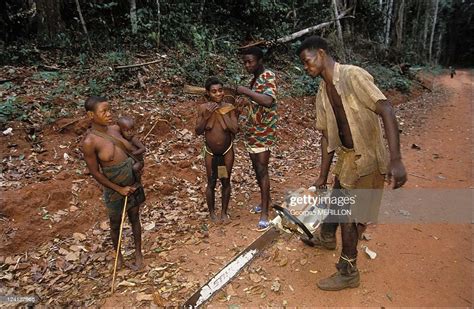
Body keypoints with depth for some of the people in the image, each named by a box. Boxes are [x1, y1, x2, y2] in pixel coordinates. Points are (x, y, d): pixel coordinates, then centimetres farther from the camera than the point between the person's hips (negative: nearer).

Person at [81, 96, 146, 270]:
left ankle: (138, 253, 42)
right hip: (115, 190, -4)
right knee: (116, 224, 19)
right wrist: (119, 189, -13)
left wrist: (136, 181, 3)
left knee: (135, 219, 20)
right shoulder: (89, 142, -22)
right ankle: (118, 254, 46)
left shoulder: (116, 129, -6)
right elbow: (95, 172, -15)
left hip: (133, 185, 4)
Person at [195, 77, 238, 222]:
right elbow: (198, 131, -11)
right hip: (211, 152, 0)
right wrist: (207, 115, -23)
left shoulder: (229, 107, -13)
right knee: (211, 183, 11)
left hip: (227, 151, 0)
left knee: (226, 182, 14)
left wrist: (222, 112, -23)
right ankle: (211, 211, 34)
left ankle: (224, 211, 34)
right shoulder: (203, 108, -12)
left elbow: (234, 129, -21)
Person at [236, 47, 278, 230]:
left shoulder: (268, 77, -15)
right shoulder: (255, 78, 12)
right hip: (252, 130, 9)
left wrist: (245, 91, -32)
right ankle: (264, 201, 31)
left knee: (262, 170, -8)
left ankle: (264, 213, -2)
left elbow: (268, 100, -36)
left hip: (263, 131, -9)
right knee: (257, 169, 15)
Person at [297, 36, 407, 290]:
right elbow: (327, 136, 7)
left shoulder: (353, 75, -19)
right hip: (346, 155, 7)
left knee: (350, 215, 2)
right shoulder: (322, 93, 5)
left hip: (367, 159, -7)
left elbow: (386, 111, -24)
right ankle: (326, 238, 53)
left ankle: (348, 272, 22)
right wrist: (322, 176, 9)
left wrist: (396, 160, -31)